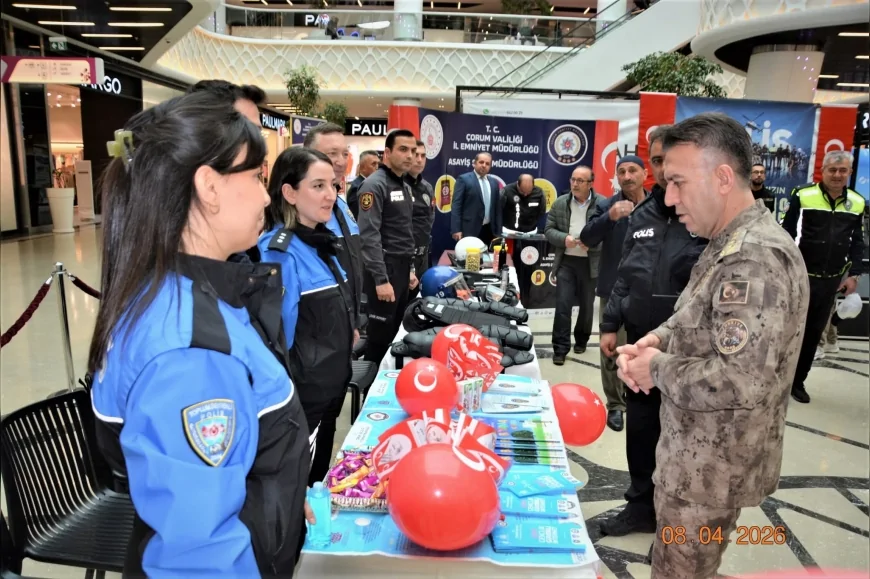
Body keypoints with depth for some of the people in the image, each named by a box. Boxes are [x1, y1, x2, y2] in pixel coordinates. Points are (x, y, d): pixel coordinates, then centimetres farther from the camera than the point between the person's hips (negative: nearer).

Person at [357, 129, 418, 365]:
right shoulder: (375, 184, -13)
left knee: (393, 332, 14)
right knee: (379, 335, -3)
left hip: (401, 270, 9)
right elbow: (369, 236, -20)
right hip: (384, 270, -9)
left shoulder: (405, 187, 16)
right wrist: (381, 279, -24)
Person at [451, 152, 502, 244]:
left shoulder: (494, 182, 15)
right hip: (470, 230, -5)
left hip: (489, 230, 6)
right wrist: (456, 230, -15)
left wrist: (498, 231, 11)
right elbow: (456, 205, -7)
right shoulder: (463, 179, -2)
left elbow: (496, 208, 17)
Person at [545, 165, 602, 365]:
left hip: (590, 263, -1)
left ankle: (581, 340, 34)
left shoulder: (603, 204, -6)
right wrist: (564, 238, -14)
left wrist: (592, 243, -22)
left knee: (587, 305, 14)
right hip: (566, 261, 1)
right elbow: (548, 230, 4)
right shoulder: (559, 203, 4)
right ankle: (560, 348, 2)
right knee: (562, 304, -4)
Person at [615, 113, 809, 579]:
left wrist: (658, 368, -19)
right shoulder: (732, 245, 7)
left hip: (712, 468, -10)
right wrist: (656, 339, -2)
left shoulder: (755, 258, -27)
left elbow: (742, 381, -34)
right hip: (697, 456, 10)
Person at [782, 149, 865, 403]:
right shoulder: (803, 196, -10)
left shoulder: (857, 203, 4)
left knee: (814, 332, 12)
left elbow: (857, 242, 12)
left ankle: (798, 381, 24)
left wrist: (854, 275, 6)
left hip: (832, 281, 4)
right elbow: (786, 234, -8)